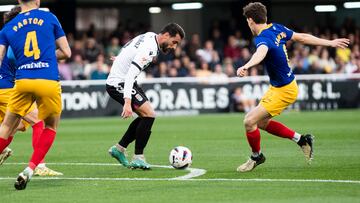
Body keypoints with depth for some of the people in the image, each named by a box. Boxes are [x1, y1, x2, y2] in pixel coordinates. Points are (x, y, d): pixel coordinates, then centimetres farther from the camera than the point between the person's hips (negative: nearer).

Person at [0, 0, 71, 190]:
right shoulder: (49, 18, 8)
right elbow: (66, 52, 10)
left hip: (22, 82, 1)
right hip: (49, 81, -1)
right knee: (51, 127, 18)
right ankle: (30, 170, 4)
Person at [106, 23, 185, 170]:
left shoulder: (151, 37, 5)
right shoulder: (149, 49, -25)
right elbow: (131, 74, -32)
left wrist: (125, 59, 43)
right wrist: (127, 102, -39)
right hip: (119, 84, -11)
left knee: (146, 116, 12)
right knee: (149, 114, -18)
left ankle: (119, 149, 19)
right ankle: (138, 159, -12)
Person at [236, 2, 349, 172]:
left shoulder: (262, 38, -27)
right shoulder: (277, 28, 0)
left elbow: (261, 52, -52)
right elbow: (302, 37, 9)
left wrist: (246, 66, -73)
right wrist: (330, 43, 20)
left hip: (283, 91, -10)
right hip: (277, 87, 10)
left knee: (249, 121, -9)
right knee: (262, 122, 18)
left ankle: (256, 157, 14)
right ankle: (301, 139, 26)